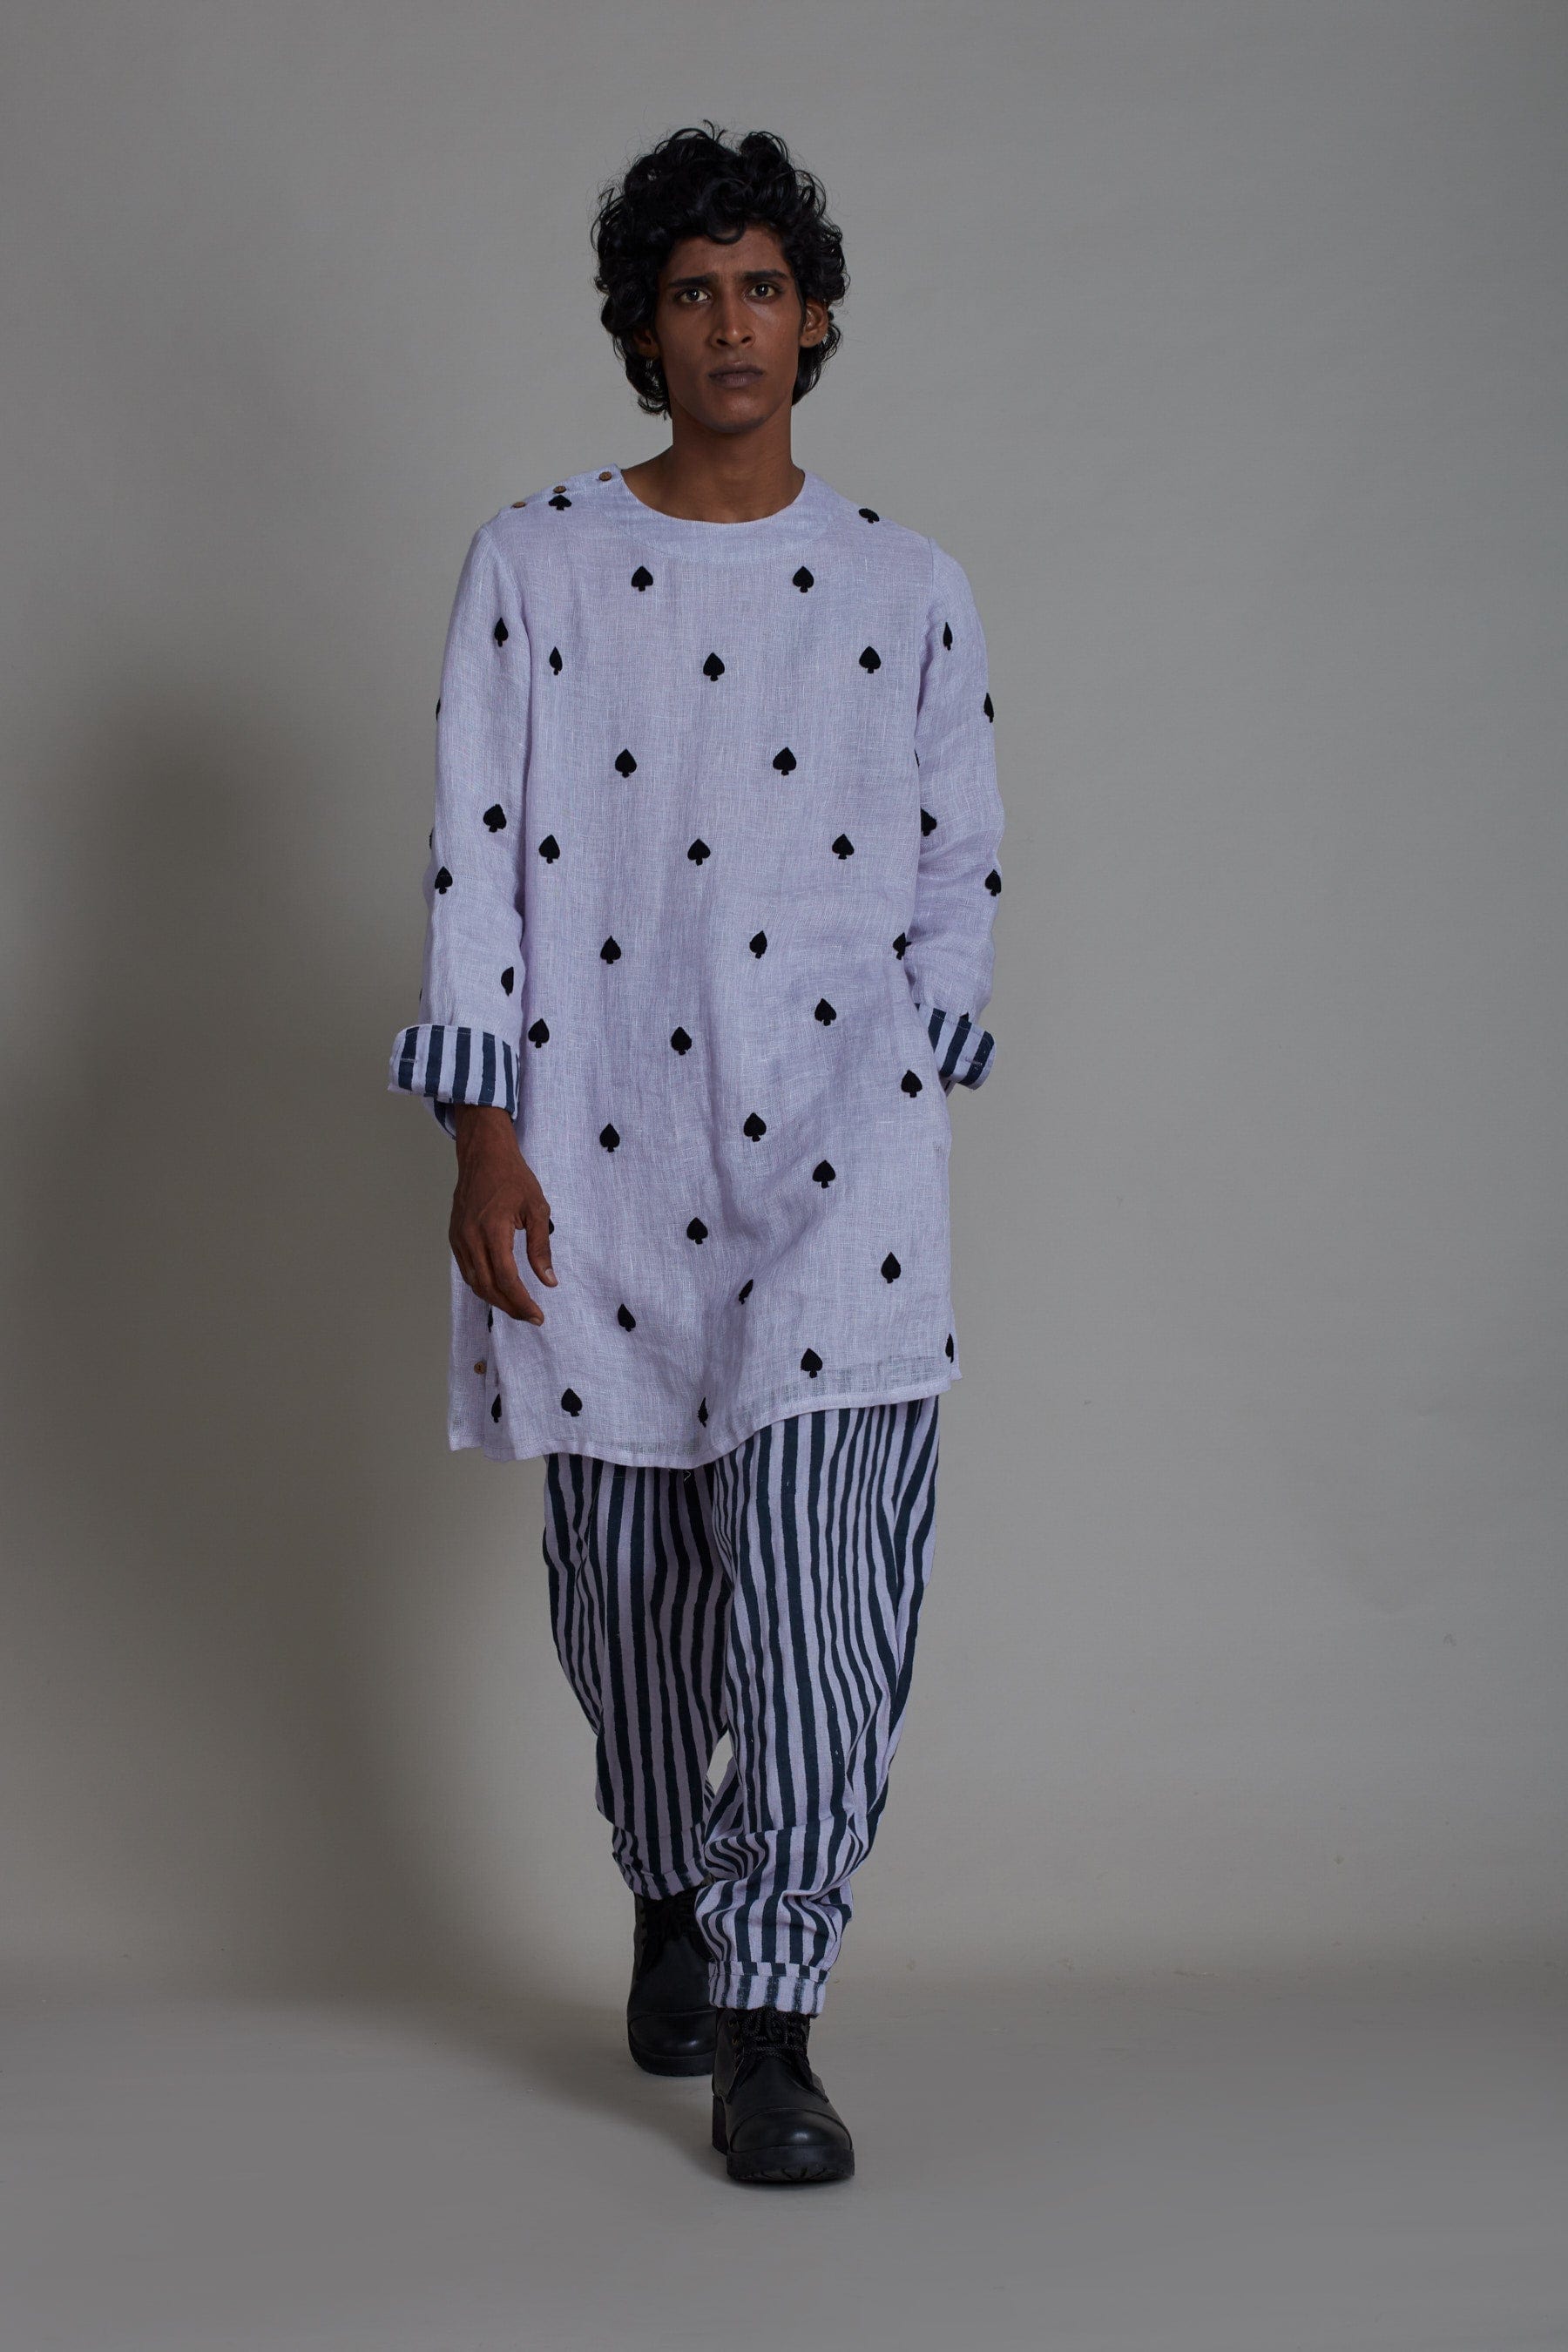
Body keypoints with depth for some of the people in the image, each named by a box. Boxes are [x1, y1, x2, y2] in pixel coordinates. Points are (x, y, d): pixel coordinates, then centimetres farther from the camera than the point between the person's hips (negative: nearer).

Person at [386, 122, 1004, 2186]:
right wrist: (482, 1132, -4)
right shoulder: (535, 563, 5)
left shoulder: (909, 590, 8)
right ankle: (670, 1902, 36)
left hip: (840, 1156, 0)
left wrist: (917, 1072, 8)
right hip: (603, 1158, 1)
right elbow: (477, 854, 2)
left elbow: (960, 869, 15)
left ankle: (765, 2026, -8)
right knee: (630, 1581, 11)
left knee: (822, 1582, -14)